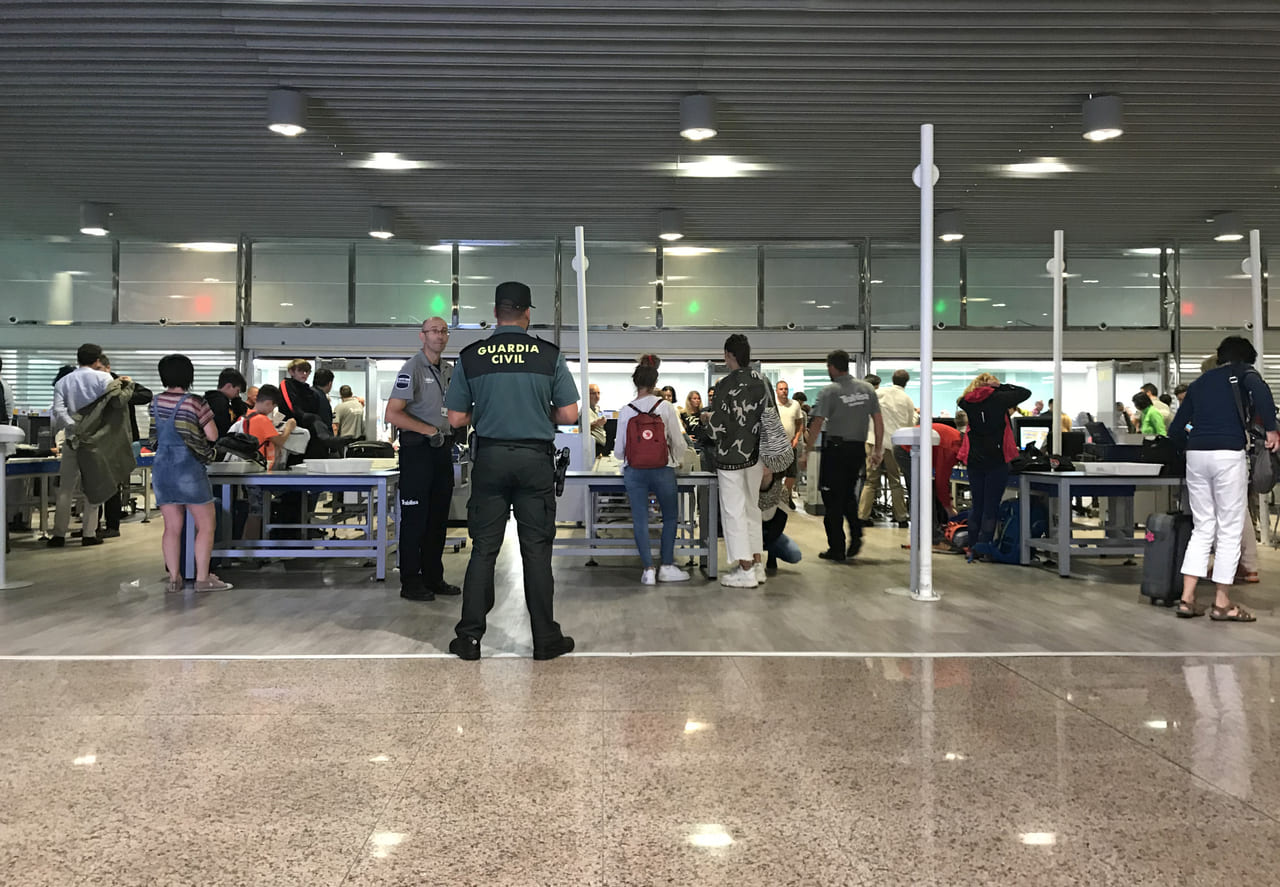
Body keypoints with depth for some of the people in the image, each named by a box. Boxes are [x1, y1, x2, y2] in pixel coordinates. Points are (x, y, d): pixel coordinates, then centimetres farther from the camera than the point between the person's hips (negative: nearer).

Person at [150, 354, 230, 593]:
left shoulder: (156, 402, 5)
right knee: (205, 525, 3)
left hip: (161, 467, 6)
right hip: (188, 468, -6)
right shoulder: (194, 403, -13)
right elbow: (212, 435, -9)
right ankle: (203, 578, 2)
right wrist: (206, 418, 8)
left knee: (172, 526, 9)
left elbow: (157, 432, 16)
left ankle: (174, 578, 10)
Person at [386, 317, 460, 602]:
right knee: (415, 519, -3)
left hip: (443, 449, 8)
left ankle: (433, 578, 21)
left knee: (438, 518, 12)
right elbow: (392, 414, -16)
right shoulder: (412, 369, -10)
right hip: (418, 450, -7)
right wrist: (429, 430, -15)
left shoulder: (450, 370, 13)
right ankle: (411, 583, 4)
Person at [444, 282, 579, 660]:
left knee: (483, 548, 7)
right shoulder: (549, 355, -3)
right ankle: (545, 639, 11)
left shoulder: (470, 356, -1)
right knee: (537, 549, 5)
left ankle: (469, 638, 10)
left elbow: (456, 419, 1)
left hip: (489, 458, 1)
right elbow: (569, 415, -4)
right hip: (536, 459, -1)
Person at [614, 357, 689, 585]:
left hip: (633, 472, 1)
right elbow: (679, 443, -3)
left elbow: (618, 451, 2)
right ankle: (666, 566, 12)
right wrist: (676, 461, 17)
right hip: (662, 470, -1)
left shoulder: (625, 411, -1)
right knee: (670, 517, 14)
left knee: (640, 519, 7)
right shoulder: (665, 407, -6)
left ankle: (648, 569, 4)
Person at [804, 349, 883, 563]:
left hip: (836, 449, -5)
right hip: (858, 449, 5)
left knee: (833, 499, 3)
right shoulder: (867, 389, 7)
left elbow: (817, 423, -13)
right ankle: (856, 534, 3)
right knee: (848, 494, 22)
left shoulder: (830, 391, -9)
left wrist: (808, 451, -6)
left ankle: (837, 549, 6)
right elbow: (878, 421, 8)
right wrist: (878, 450, 15)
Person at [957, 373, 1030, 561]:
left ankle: (973, 546, 16)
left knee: (977, 505, 12)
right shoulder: (998, 398, -5)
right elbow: (1025, 392, 4)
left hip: (974, 460, 4)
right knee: (991, 505, 1)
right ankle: (984, 546, -1)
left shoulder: (968, 402, 4)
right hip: (996, 459, -4)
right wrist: (1002, 386, 5)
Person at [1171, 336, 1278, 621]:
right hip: (1228, 455, -5)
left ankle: (1187, 599, 7)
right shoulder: (1242, 372, 7)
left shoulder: (1199, 383, 20)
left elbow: (1176, 429, 18)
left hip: (1195, 455, 5)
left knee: (1202, 529, 12)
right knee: (1230, 530, 3)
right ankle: (1222, 604, 7)